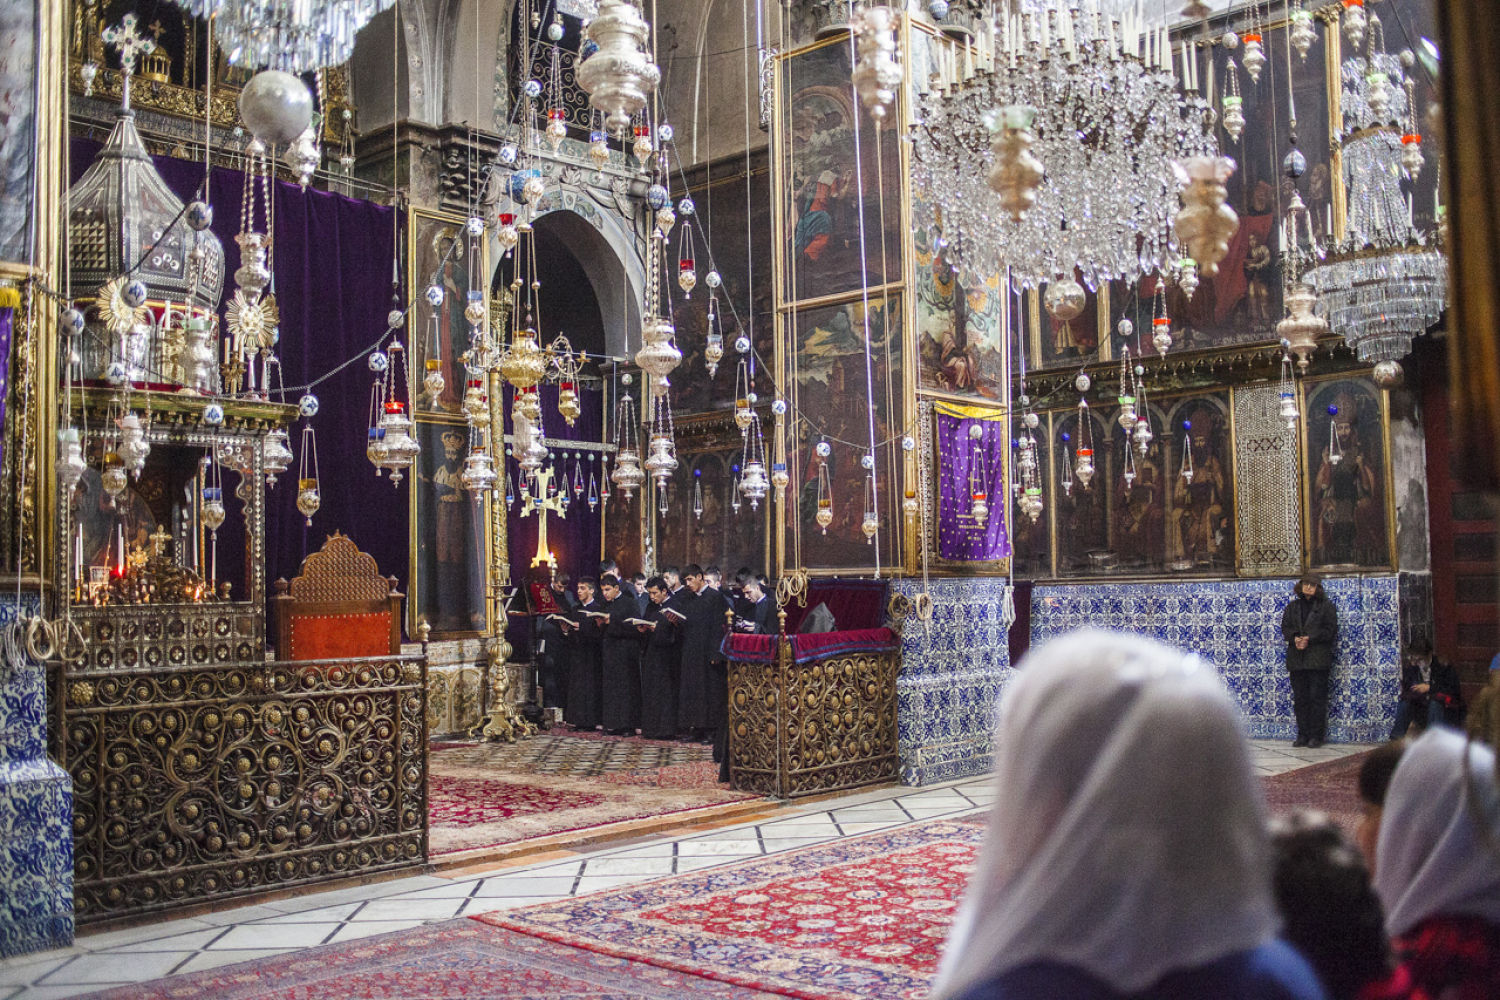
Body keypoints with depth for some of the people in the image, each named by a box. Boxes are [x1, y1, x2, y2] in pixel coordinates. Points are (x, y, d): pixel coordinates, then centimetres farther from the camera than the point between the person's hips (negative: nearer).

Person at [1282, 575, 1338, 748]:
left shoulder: (1326, 606, 3)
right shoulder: (1293, 606, 16)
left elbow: (1330, 630, -4)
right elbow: (1285, 627, 12)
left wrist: (1310, 639, -14)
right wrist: (1295, 638, -9)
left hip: (1318, 659, -4)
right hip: (1296, 659, 4)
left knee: (1317, 697, -4)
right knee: (1299, 698, 6)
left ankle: (1316, 735, 1)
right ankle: (1303, 735, 11)